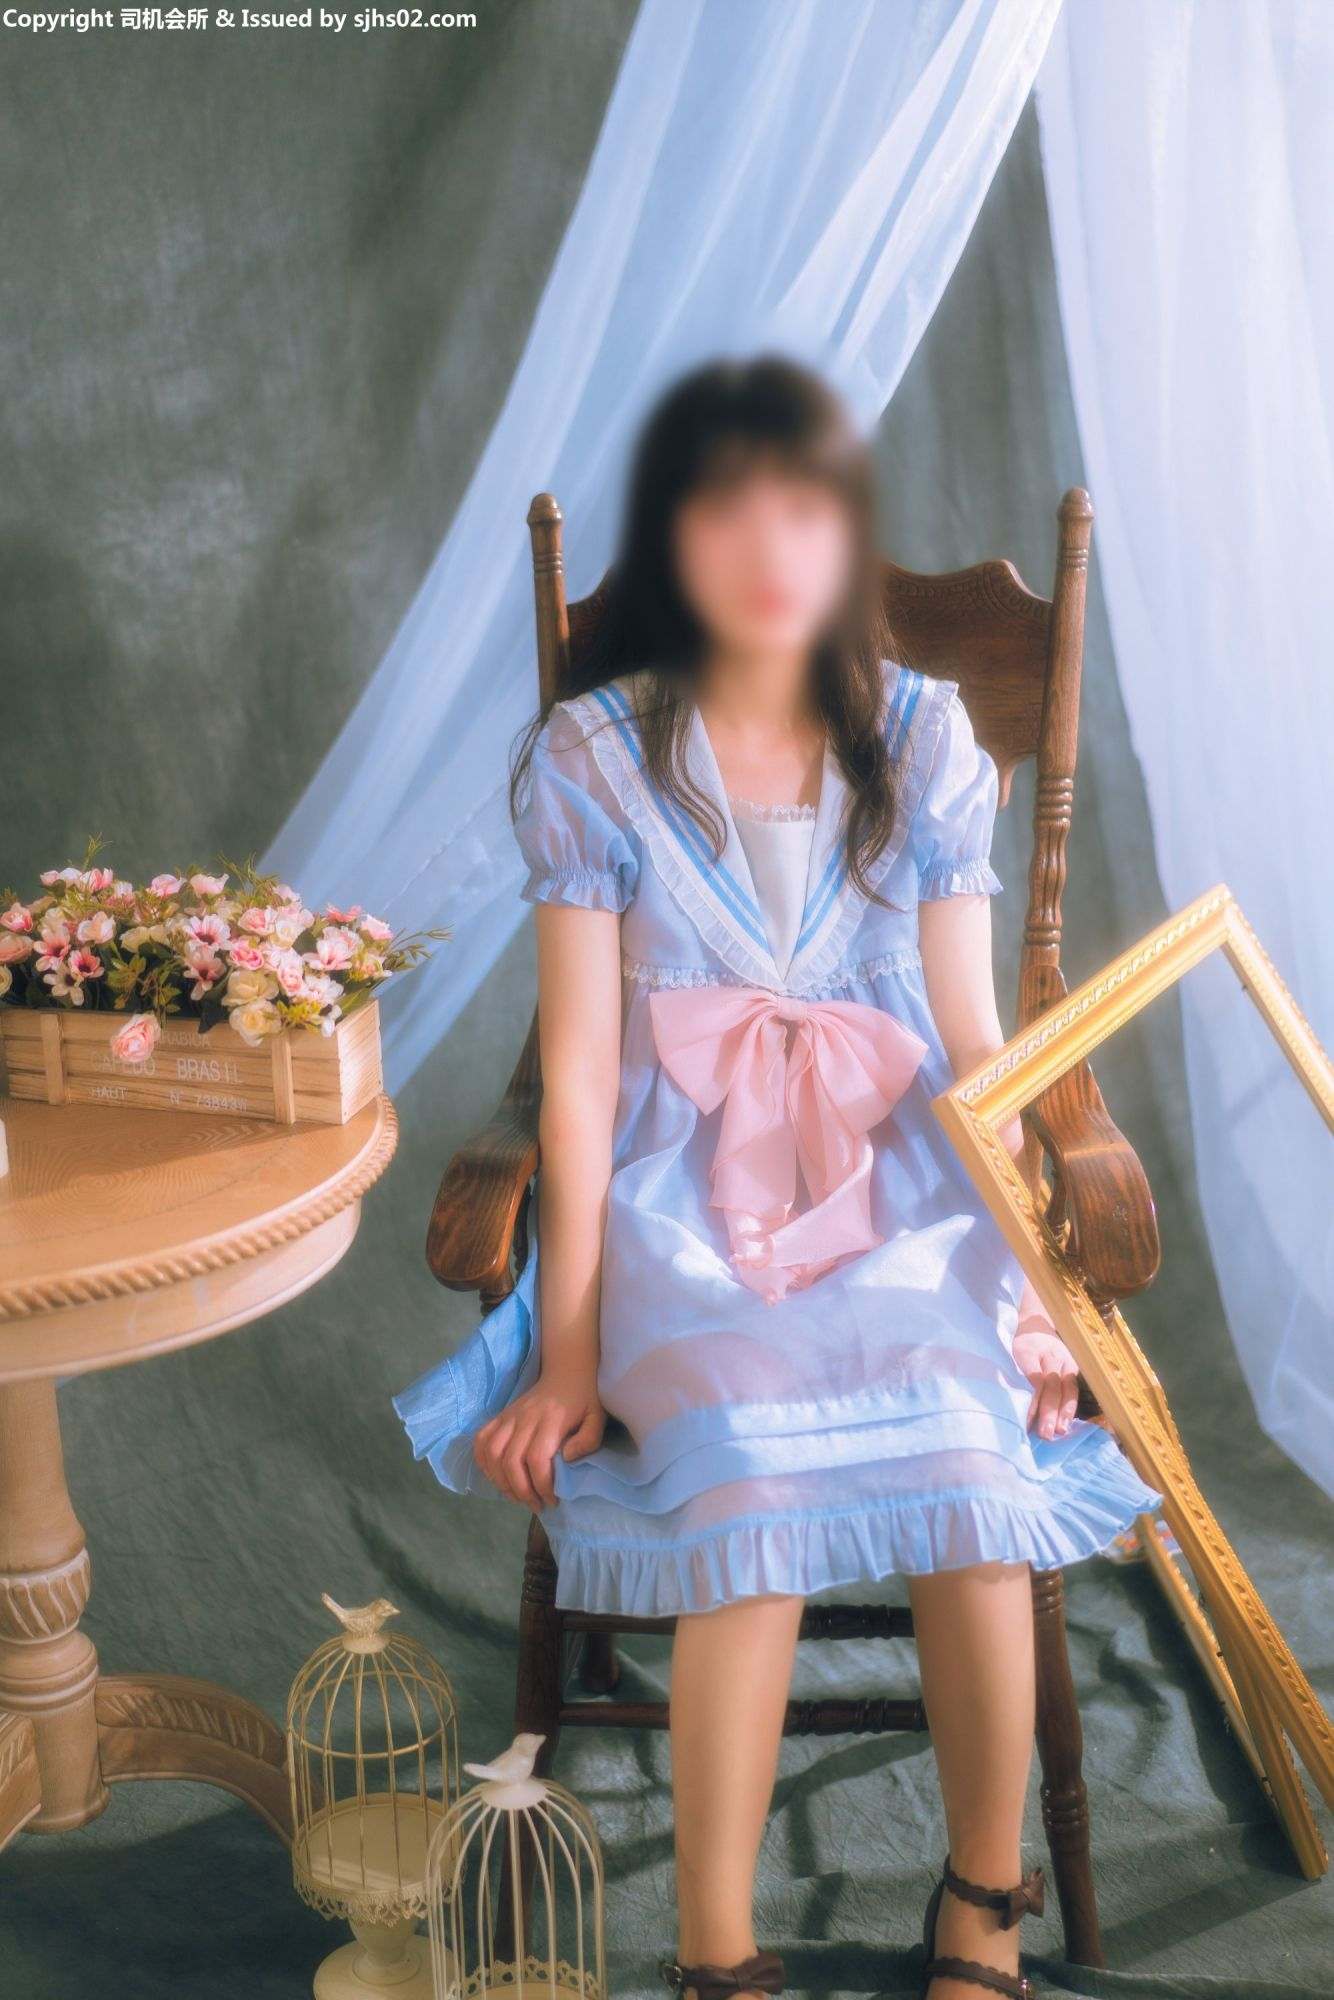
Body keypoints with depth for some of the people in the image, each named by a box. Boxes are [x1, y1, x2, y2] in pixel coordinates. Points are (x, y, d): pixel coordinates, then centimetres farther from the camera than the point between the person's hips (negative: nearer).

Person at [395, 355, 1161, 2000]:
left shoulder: (924, 739, 6)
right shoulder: (591, 756, -1)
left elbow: (971, 1042, 6)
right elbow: (580, 1071, -3)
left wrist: (1019, 1279, -1)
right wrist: (567, 1349, -6)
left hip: (900, 1187, 2)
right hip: (685, 1199, -1)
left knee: (972, 1456, -26)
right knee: (757, 1478, -31)